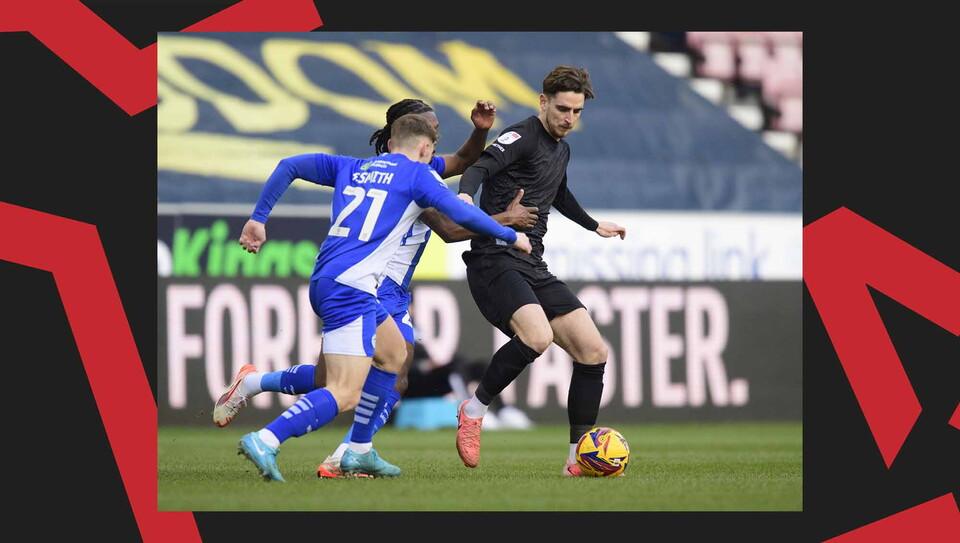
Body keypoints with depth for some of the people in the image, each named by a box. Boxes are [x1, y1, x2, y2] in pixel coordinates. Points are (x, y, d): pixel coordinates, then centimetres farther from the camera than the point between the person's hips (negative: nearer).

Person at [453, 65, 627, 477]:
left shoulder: (561, 150, 19)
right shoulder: (522, 137, -7)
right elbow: (481, 166, -25)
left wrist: (593, 225, 56)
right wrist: (465, 193, -48)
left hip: (533, 267, 9)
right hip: (495, 261, -9)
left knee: (593, 351, -1)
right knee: (537, 336, -32)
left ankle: (579, 459, 5)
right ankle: (474, 410, -9)